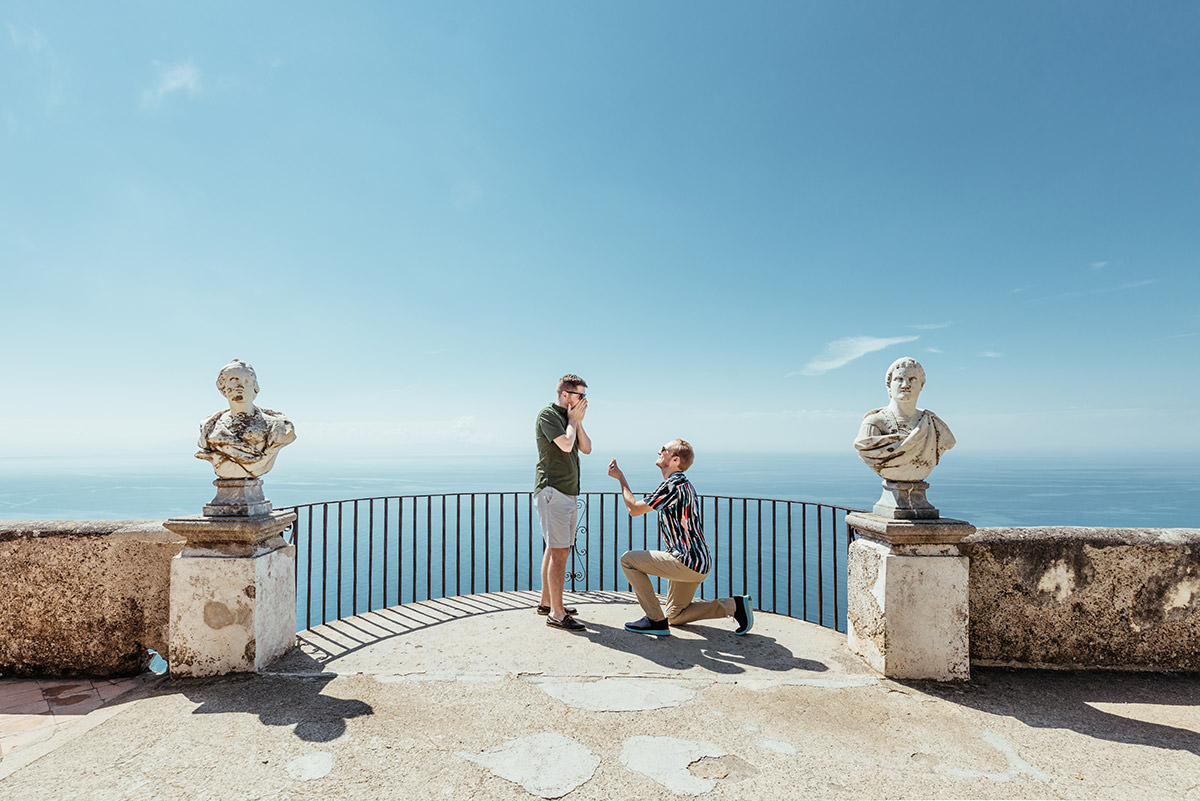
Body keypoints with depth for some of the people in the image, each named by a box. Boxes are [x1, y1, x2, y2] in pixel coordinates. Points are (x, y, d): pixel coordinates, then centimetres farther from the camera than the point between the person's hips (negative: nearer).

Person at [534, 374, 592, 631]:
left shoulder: (569, 417, 18)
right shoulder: (548, 415, -8)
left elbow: (586, 448, 13)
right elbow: (566, 445, -21)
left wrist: (578, 421, 3)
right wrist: (573, 420, -6)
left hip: (567, 492, 10)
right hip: (552, 491, -9)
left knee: (556, 548, 15)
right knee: (559, 551, -12)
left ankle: (546, 602, 26)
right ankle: (556, 614, -8)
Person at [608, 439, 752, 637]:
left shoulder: (673, 485, -16)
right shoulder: (683, 483, 17)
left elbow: (634, 509, -13)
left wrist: (620, 478, -2)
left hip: (688, 561, -10)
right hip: (700, 564, 10)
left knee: (628, 559, -6)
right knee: (674, 616, 21)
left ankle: (656, 620, -4)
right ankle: (734, 605, 13)